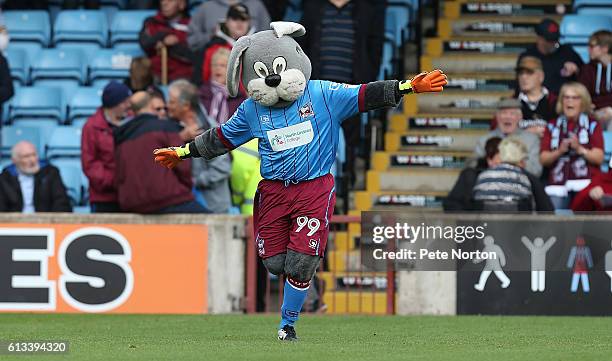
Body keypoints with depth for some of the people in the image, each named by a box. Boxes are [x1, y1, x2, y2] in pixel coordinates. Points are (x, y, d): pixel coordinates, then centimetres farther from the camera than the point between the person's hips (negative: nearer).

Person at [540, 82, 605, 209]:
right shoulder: (552, 126, 16)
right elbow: (543, 160, 8)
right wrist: (559, 152, -11)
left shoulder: (592, 125, 11)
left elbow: (599, 158, 0)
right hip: (558, 184, 2)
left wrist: (580, 149, -15)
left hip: (586, 183, -2)